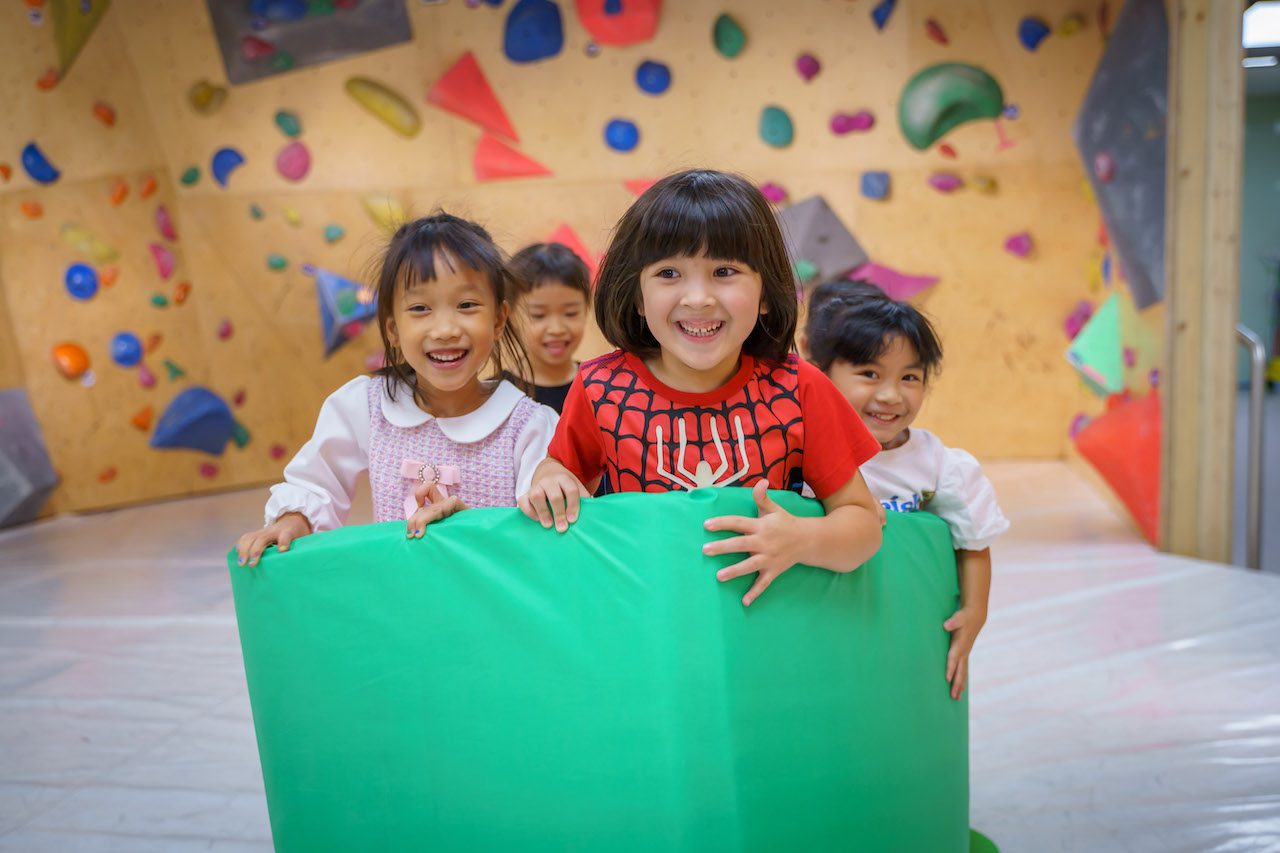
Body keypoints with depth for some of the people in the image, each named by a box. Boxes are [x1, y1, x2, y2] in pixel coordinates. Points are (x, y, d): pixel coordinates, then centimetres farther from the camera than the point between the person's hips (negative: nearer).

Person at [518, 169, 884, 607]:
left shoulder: (799, 392, -8)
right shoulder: (601, 389, -6)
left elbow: (864, 523, -2)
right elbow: (561, 465, 12)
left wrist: (802, 540, -20)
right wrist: (549, 483, -9)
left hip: (763, 619, -1)